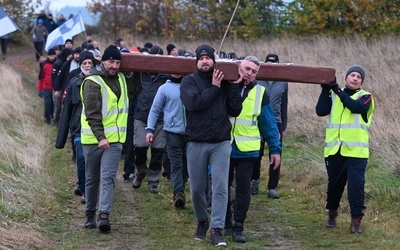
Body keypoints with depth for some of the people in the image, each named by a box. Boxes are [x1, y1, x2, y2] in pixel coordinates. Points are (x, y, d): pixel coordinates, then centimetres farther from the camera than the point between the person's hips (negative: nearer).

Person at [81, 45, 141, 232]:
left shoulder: (121, 79, 11)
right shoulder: (92, 82, -10)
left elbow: (135, 88, 33)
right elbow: (92, 114, -17)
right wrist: (100, 137, -25)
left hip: (114, 139, 4)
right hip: (93, 139, -4)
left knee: (108, 178, -9)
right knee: (92, 179, 9)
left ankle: (104, 216, -19)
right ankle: (90, 215, 22)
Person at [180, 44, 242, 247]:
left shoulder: (224, 82, 7)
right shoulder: (189, 81, 0)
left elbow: (235, 110, 1)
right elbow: (193, 103, -19)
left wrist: (233, 86, -7)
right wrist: (214, 88, -12)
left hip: (221, 143, 1)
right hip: (196, 143, -1)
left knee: (220, 187, -6)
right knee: (197, 188, 8)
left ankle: (217, 229, -5)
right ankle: (202, 222, 29)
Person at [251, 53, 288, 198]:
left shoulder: (283, 83, 6)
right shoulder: (257, 81, -2)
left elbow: (284, 106, 12)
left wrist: (284, 126, 13)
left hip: (276, 123, 1)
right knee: (256, 155, 6)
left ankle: (272, 188, 4)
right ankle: (255, 181, 28)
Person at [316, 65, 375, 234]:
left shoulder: (365, 97, 3)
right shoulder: (334, 96, 12)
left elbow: (356, 107, -19)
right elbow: (321, 111, -2)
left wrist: (339, 91, -18)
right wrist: (326, 90, -7)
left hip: (356, 151, -3)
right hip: (334, 150, 3)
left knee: (356, 185, -9)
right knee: (334, 183, 13)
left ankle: (356, 219, 0)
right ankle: (332, 212, 34)